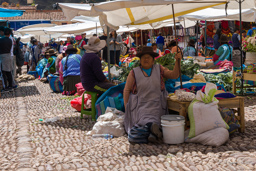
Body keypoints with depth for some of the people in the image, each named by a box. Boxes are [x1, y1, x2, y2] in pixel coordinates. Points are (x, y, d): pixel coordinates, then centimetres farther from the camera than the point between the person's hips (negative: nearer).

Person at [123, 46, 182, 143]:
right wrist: (126, 108, -2)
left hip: (156, 105, 1)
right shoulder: (134, 73, 5)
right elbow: (127, 90, 6)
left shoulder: (159, 69, 11)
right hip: (140, 105, -1)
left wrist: (177, 61, -9)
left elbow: (174, 75, 4)